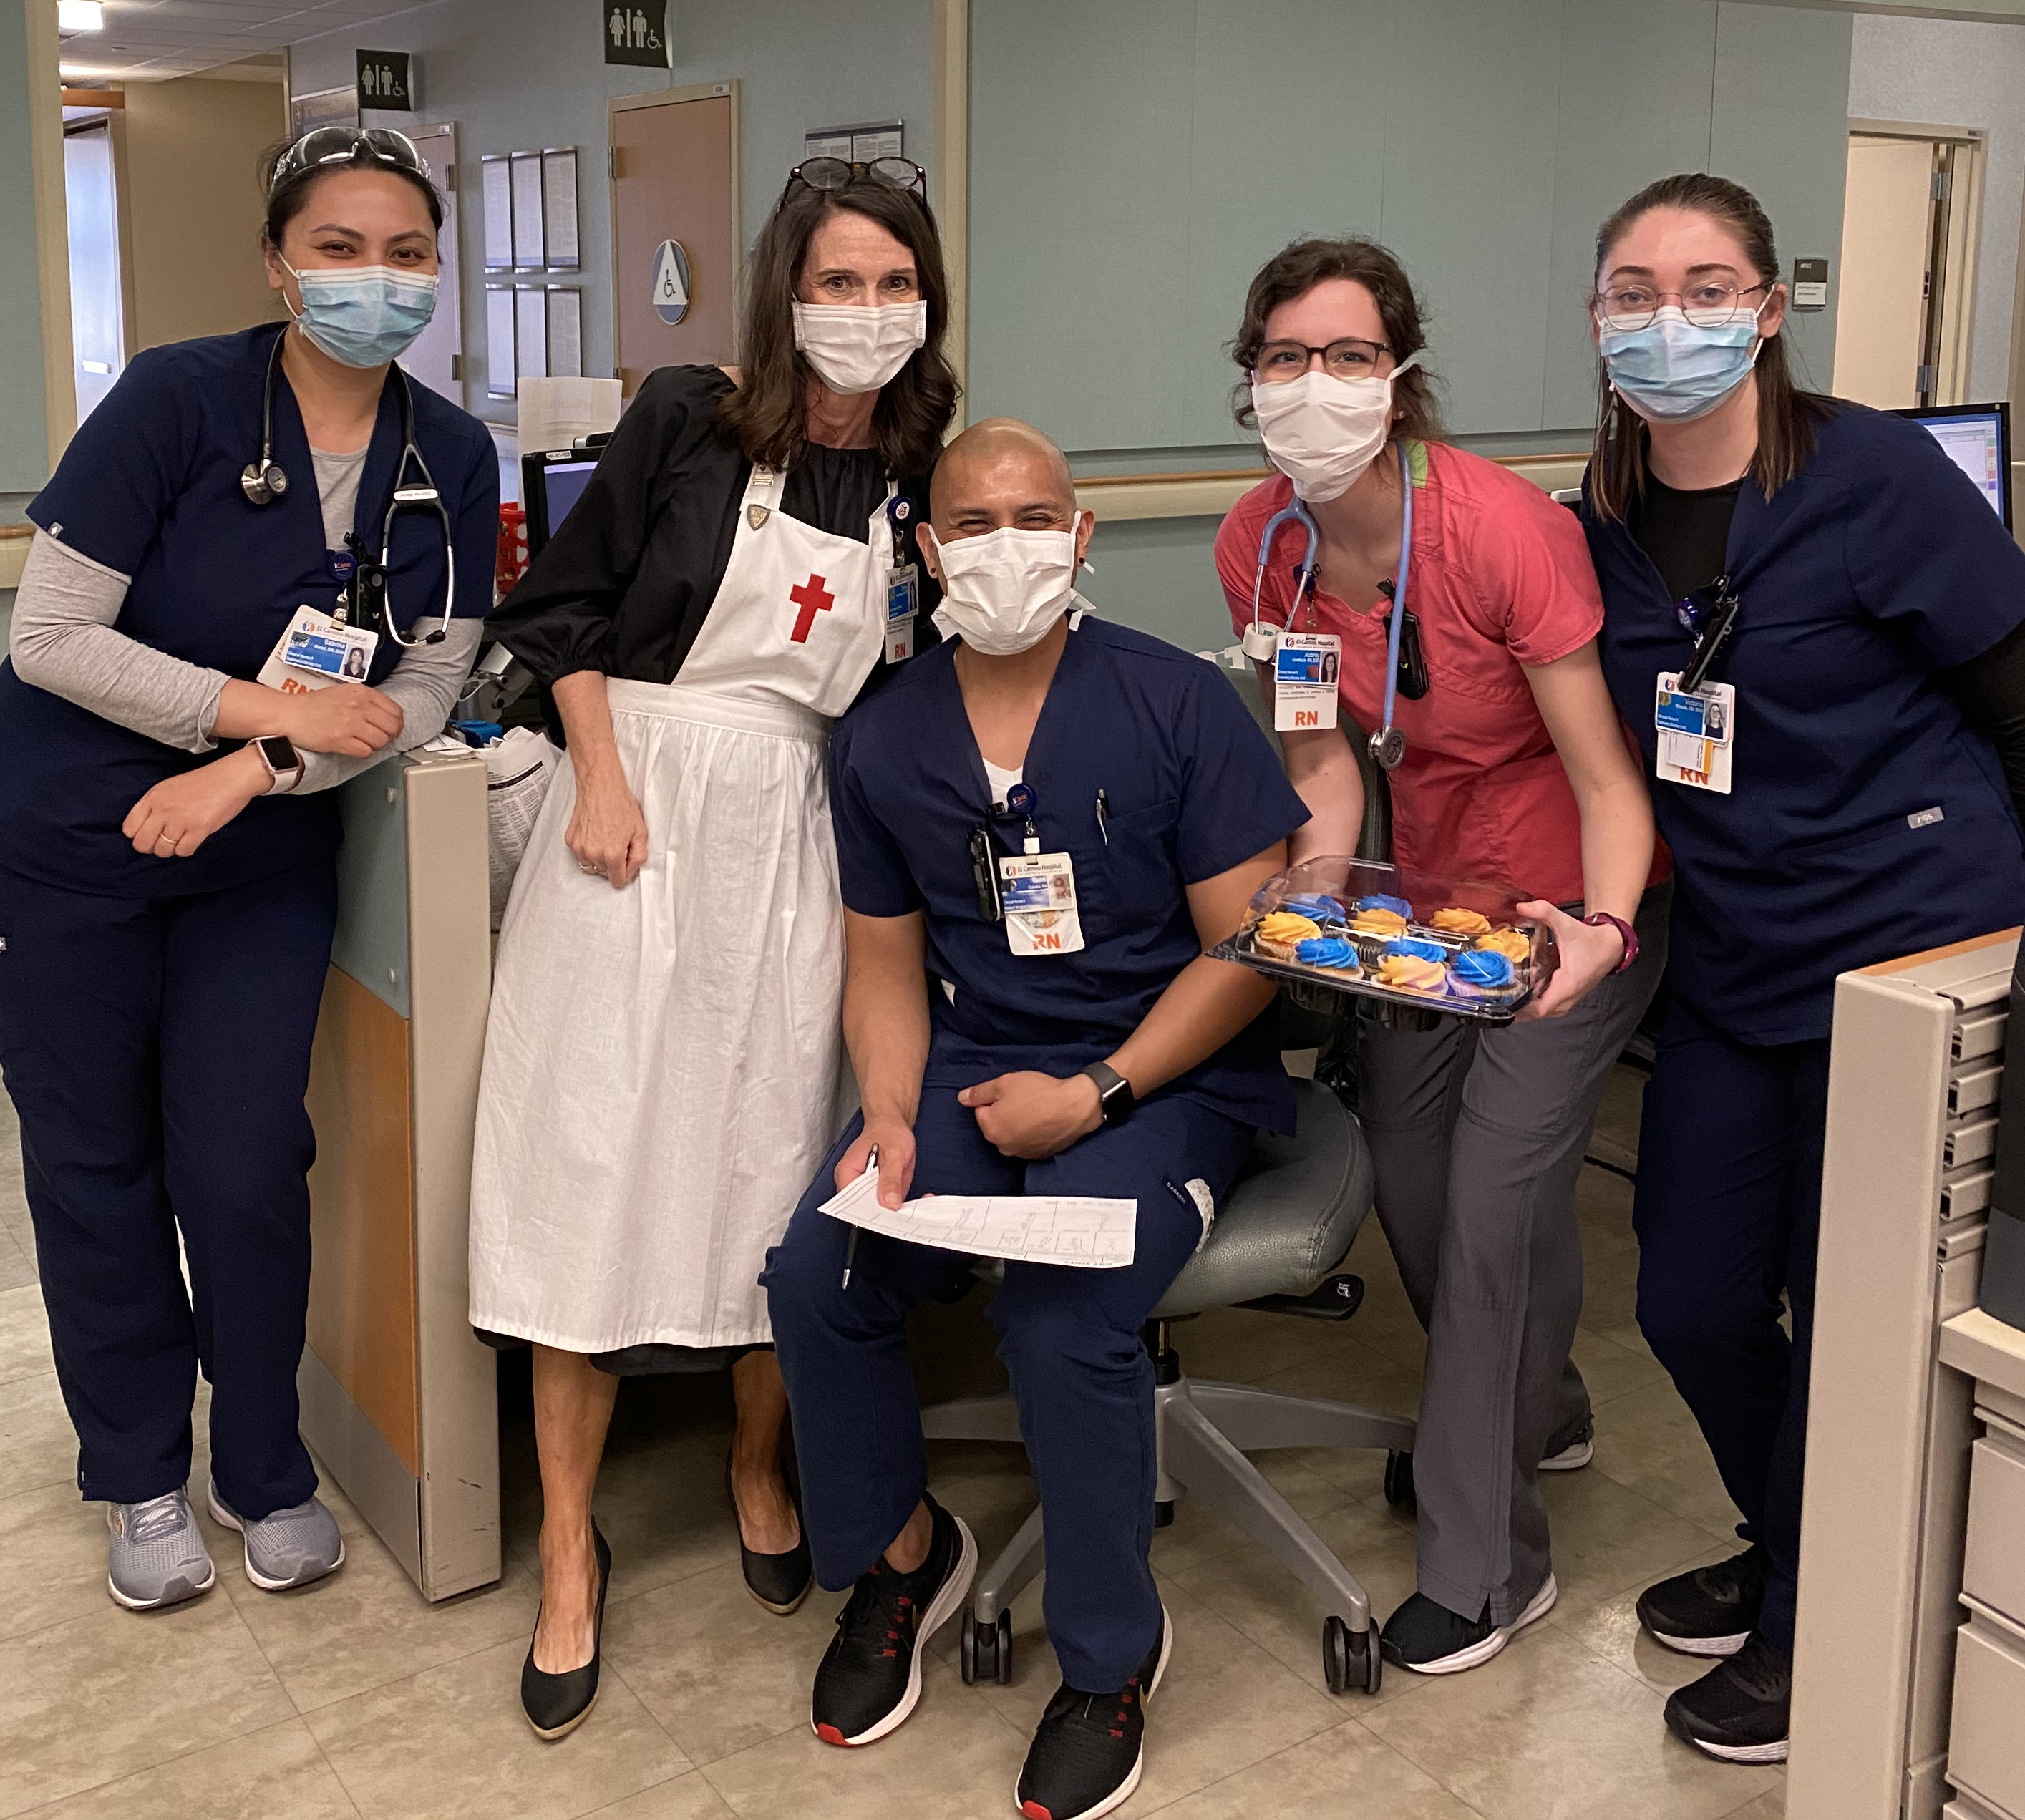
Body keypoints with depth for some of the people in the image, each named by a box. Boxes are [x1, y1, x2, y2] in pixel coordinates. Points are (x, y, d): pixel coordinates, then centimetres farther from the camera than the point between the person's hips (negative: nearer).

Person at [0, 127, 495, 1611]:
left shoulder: (452, 457, -4)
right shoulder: (177, 400, -17)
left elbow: (429, 686, -4)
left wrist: (252, 770, -18)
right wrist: (270, 704, -21)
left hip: (263, 864, 2)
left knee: (246, 1172, 1)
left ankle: (266, 1471, 24)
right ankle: (143, 1476, 28)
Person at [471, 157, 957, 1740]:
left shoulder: (921, 478, 7)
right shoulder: (690, 418, -2)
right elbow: (562, 606, 1)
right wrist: (602, 773, -9)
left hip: (798, 829, 3)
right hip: (642, 794, -2)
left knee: (775, 1157, 4)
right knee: (594, 1157, -2)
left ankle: (758, 1466, 31)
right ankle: (570, 1551, 11)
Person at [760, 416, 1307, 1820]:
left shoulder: (1178, 704, -7)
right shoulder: (884, 742, 6)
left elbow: (1248, 948, -8)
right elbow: (887, 963, 12)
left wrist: (1092, 1098, -15)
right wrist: (891, 1119, -7)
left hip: (1167, 1078, -4)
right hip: (972, 1065, 5)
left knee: (1061, 1324, -28)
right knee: (812, 1278, -18)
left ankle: (1111, 1658, -1)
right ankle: (899, 1553, 13)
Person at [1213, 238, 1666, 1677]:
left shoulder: (1503, 528, -29)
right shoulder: (1260, 546, -12)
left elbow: (1608, 779, -24)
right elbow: (1321, 756, 0)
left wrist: (1602, 933, -40)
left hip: (1577, 896, -5)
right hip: (1433, 884, 6)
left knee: (1495, 1196, -8)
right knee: (1407, 1173, 10)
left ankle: (1485, 1564, 10)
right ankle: (1535, 1412, 41)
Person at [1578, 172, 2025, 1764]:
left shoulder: (1877, 478, -13)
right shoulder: (1603, 524, 4)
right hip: (1732, 974, 6)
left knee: (1847, 1312, 6)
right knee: (1691, 1305, 12)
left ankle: (1811, 1635, 28)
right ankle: (1790, 1557, 40)